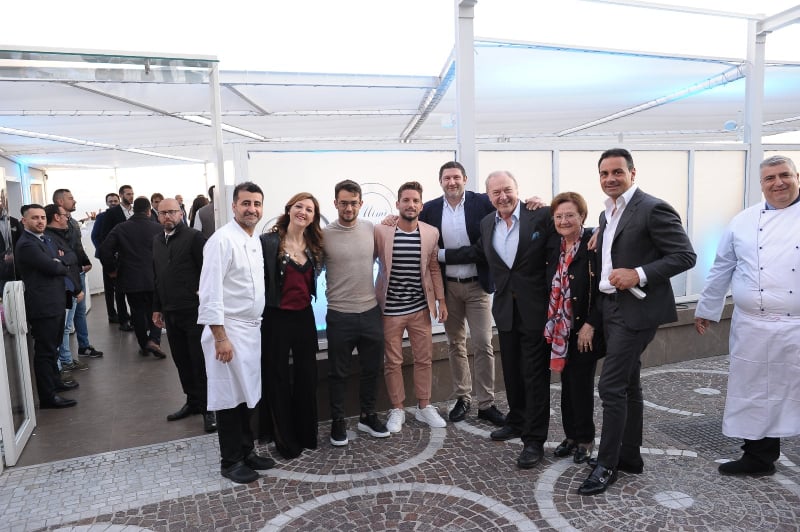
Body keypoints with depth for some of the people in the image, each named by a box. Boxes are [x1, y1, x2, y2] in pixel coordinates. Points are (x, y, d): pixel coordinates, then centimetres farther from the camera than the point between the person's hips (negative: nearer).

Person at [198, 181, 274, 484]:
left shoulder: (256, 242, 11)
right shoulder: (222, 240, -15)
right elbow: (210, 293, -19)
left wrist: (258, 323, 14)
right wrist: (220, 338, -20)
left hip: (253, 330, 8)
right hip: (228, 332, -8)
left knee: (248, 394, 16)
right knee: (230, 398, 4)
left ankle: (247, 451, 31)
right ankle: (231, 462, 19)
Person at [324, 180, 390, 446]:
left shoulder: (371, 229, 0)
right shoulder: (324, 234, -8)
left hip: (371, 312, 3)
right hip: (339, 315, -3)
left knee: (372, 368, 15)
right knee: (338, 373, 10)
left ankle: (368, 416, 34)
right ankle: (338, 421, 27)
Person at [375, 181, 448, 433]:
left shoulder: (431, 233, -1)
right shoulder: (380, 231, -10)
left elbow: (434, 268, 8)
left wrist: (441, 300, 6)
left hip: (421, 308, 3)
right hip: (390, 309, -2)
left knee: (424, 358, 11)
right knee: (393, 361, 7)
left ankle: (424, 407, 27)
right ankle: (397, 409, 23)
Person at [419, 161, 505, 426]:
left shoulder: (483, 202, -6)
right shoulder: (430, 209, 1)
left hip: (477, 285, -2)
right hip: (448, 286, 2)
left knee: (483, 345, 1)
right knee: (455, 344, 12)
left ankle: (486, 404, 13)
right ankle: (462, 398, 26)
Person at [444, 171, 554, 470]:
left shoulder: (541, 216, -10)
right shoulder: (487, 224, 8)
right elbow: (478, 252, 24)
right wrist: (441, 254, 24)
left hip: (535, 308, -5)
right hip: (505, 309, 6)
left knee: (535, 375, 1)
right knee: (511, 371, 17)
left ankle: (534, 440, 11)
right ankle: (517, 421, 37)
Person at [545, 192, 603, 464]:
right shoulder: (553, 244, 4)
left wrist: (590, 325, -17)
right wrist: (551, 324, 5)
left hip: (585, 329, -5)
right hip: (560, 328, 5)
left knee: (581, 382, 3)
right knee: (567, 382, 13)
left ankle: (585, 439, 22)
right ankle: (571, 435, 28)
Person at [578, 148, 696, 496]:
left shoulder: (653, 209, -12)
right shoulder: (607, 214, 14)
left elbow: (685, 256, -15)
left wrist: (639, 275, -23)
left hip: (636, 310, -8)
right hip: (612, 308, 9)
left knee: (611, 386, -7)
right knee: (628, 384, 16)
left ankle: (607, 464, 7)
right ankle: (629, 457, 28)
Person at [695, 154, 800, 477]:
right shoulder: (743, 221, 7)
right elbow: (722, 269, 12)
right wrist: (706, 309, 15)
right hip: (753, 327, 2)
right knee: (757, 392, 11)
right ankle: (760, 456, 28)